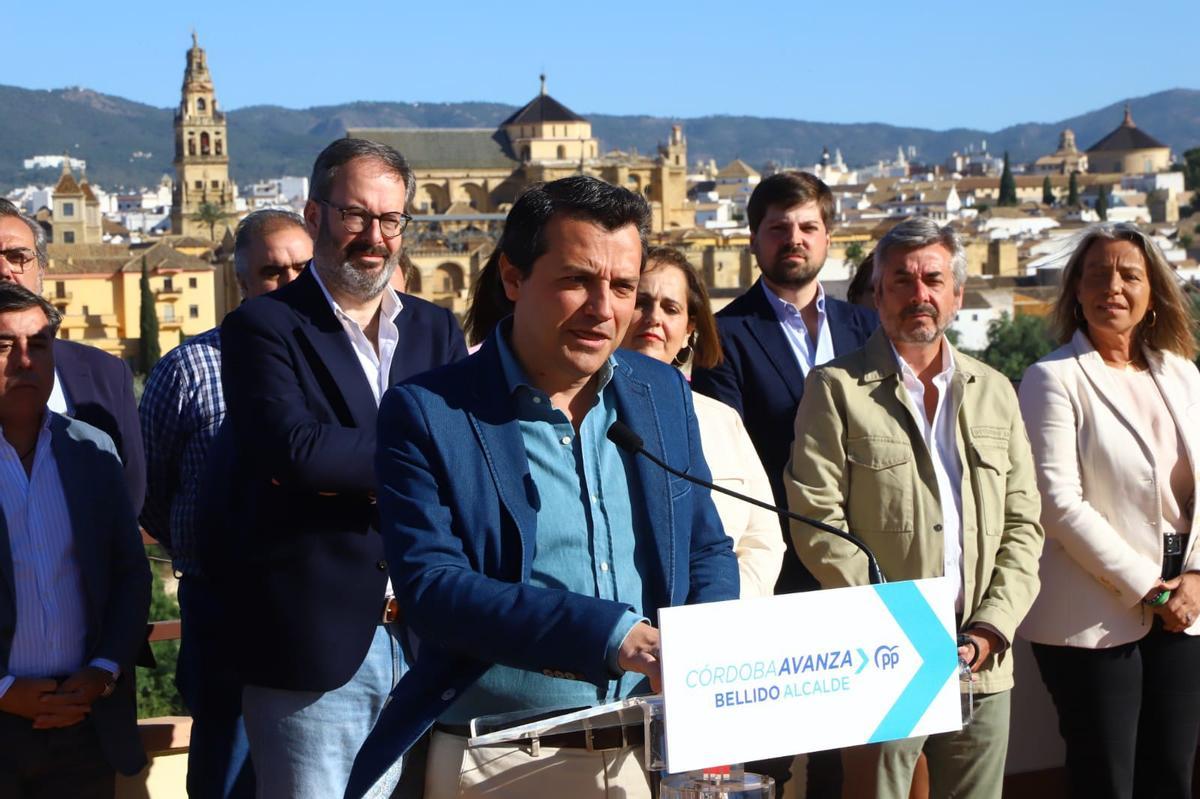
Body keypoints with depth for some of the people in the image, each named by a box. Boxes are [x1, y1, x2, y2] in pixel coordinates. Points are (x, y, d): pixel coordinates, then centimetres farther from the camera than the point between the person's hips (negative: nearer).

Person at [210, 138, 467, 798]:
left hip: (421, 638, 4)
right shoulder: (263, 327, -2)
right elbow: (294, 449, -19)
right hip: (313, 642, -4)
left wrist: (346, 470, -13)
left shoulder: (437, 332, 13)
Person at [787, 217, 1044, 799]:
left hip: (983, 665, 4)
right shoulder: (836, 389, 1)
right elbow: (816, 522, -7)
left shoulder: (995, 392, 15)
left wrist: (989, 629, -1)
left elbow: (1023, 523, 13)